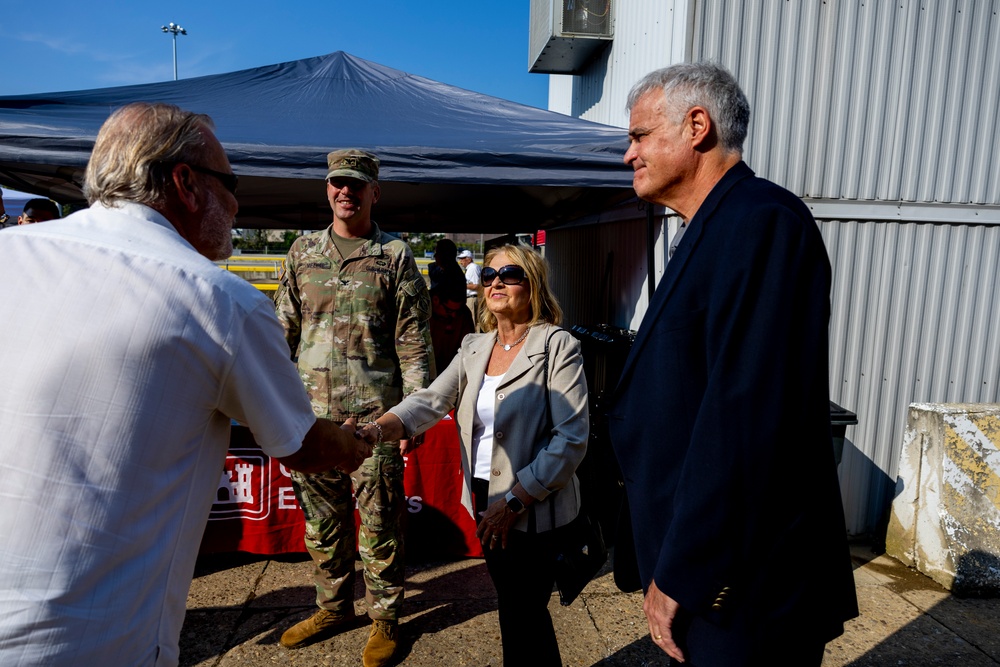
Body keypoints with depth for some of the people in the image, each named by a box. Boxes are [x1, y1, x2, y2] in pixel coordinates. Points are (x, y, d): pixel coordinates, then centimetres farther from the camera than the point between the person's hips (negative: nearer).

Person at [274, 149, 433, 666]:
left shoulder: (395, 256, 1)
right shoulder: (303, 251, 11)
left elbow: (414, 342, -2)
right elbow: (284, 330, 14)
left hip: (374, 414, -4)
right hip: (312, 410, 4)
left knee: (379, 522, 5)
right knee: (322, 519, 15)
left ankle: (384, 617, 24)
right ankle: (333, 607, 35)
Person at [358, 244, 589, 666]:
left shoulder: (557, 346, -12)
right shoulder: (474, 348, 7)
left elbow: (572, 437, -17)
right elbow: (429, 401, -3)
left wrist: (513, 500, -19)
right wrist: (376, 431, -22)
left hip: (532, 508, -6)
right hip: (484, 498, 6)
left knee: (520, 620, 6)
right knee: (514, 607, 21)